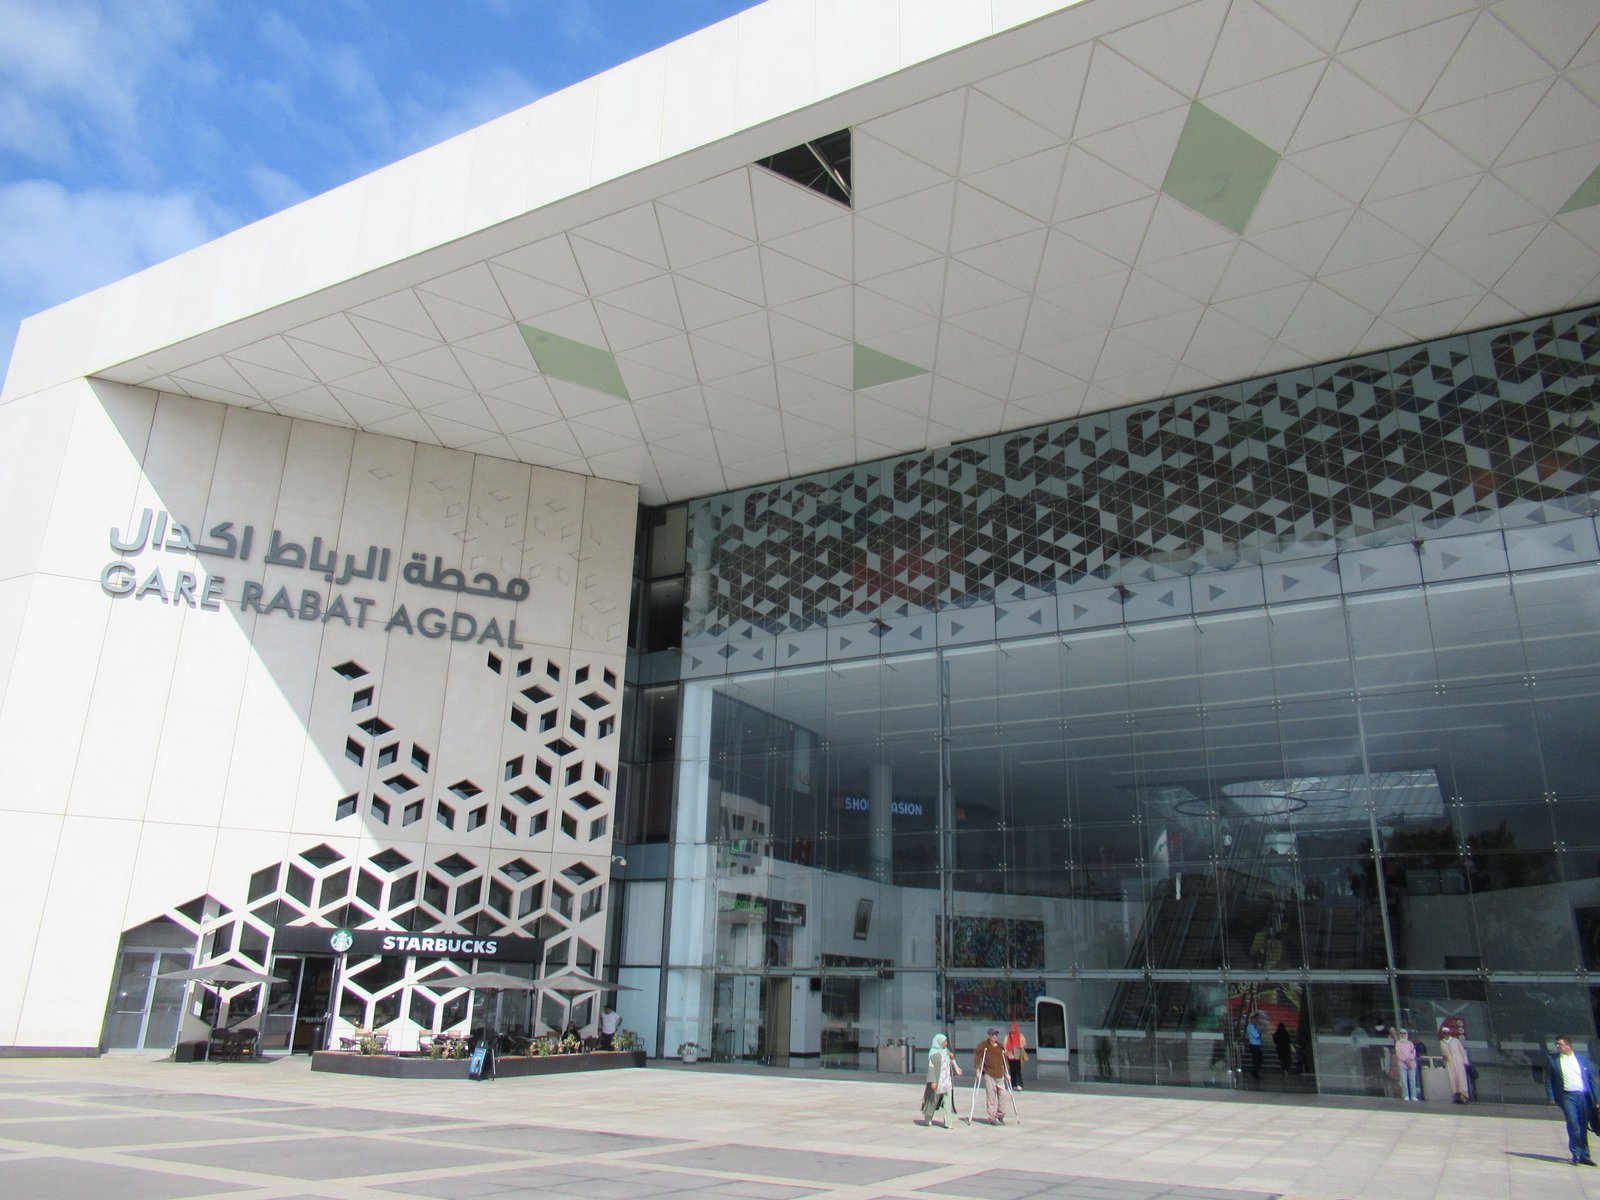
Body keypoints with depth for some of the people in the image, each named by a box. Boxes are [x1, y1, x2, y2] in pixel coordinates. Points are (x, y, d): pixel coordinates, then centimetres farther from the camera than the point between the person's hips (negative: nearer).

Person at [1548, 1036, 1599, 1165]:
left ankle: (1584, 1156, 18)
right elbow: (1548, 1080, 6)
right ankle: (1576, 1155, 0)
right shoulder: (1552, 1060, 4)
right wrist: (1551, 1097, -3)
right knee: (1573, 1125, -11)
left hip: (1584, 1096, 2)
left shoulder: (1583, 1059, 8)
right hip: (1567, 1096, -2)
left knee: (1583, 1127, 8)